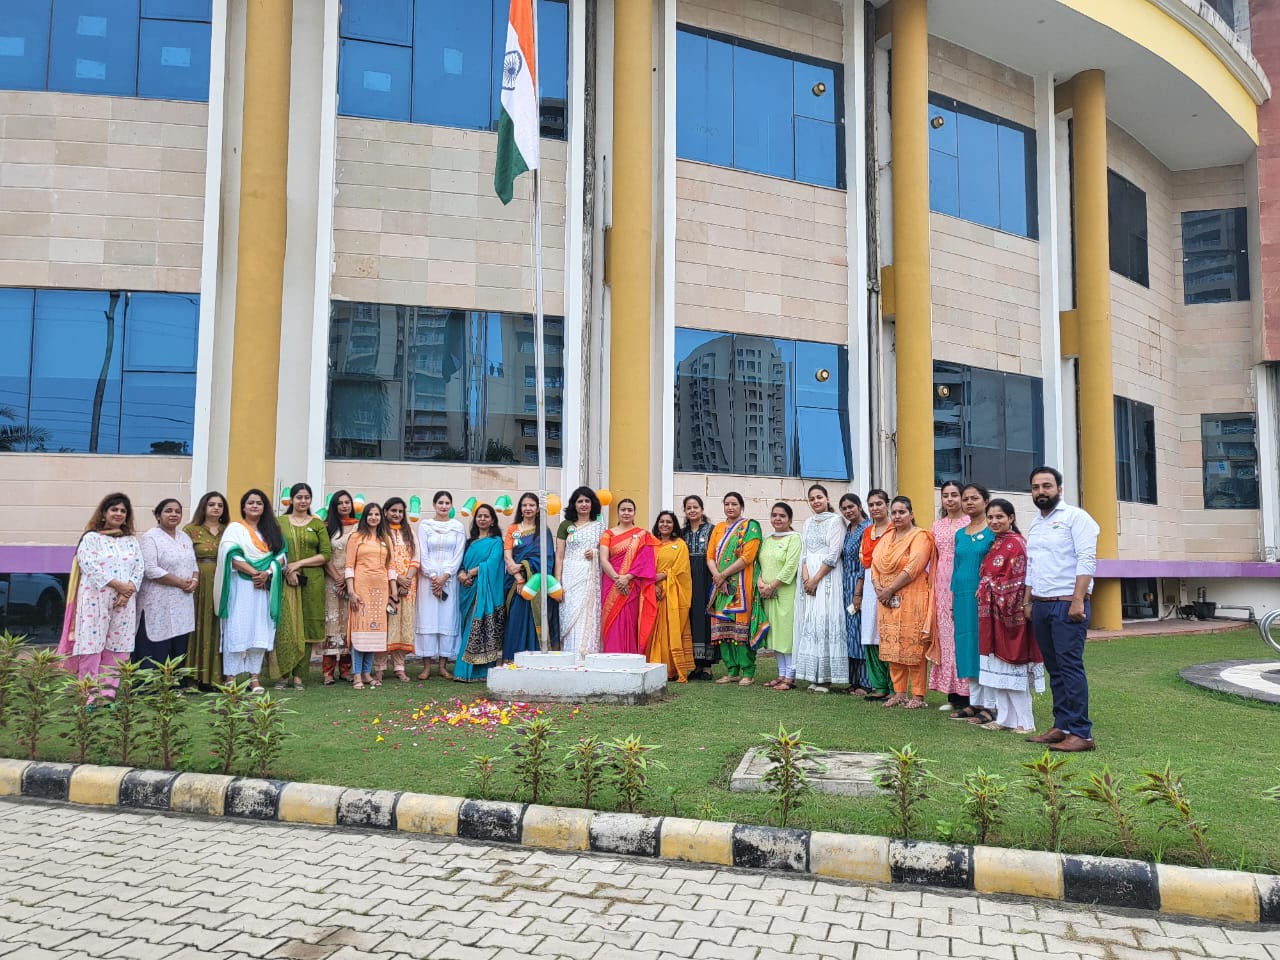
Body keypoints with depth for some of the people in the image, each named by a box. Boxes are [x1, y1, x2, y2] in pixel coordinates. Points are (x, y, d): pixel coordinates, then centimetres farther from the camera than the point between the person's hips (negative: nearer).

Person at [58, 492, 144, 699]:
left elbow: (139, 568, 6)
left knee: (117, 647, 3)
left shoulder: (132, 541, 15)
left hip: (124, 602, 4)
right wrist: (118, 585, -15)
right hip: (96, 599, -4)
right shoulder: (91, 538, 2)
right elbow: (90, 566, -10)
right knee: (92, 646, -5)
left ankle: (108, 692, 9)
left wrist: (128, 590, -11)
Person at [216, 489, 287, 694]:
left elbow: (281, 554, 7)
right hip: (240, 586, -4)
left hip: (264, 586, 4)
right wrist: (254, 572, -17)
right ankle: (230, 677, -1)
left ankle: (254, 676, 7)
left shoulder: (272, 530, 15)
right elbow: (231, 554, -10)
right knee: (236, 630, -5)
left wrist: (267, 573, -10)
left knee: (260, 631, 3)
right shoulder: (235, 528, 3)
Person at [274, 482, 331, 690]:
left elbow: (325, 554, 1)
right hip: (285, 582, -1)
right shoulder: (280, 522, 9)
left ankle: (299, 675, 7)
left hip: (311, 582, 1)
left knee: (306, 627, 1)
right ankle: (283, 675, 3)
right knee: (285, 626, -5)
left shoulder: (317, 524, 8)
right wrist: (287, 570, -12)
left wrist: (299, 563, -9)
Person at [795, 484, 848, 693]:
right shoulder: (808, 523, 17)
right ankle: (814, 676, 7)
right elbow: (804, 552, 12)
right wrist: (805, 577, -4)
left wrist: (816, 579, -12)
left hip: (827, 578, -6)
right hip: (808, 577, 6)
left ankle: (826, 677, -4)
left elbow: (833, 555, -9)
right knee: (809, 624, 3)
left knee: (825, 622, -8)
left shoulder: (835, 521, -2)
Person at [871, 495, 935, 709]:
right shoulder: (886, 537, 17)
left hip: (911, 600, -7)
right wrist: (878, 587, -6)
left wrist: (889, 590, -15)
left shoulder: (920, 536, -6)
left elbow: (912, 568, -16)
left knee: (913, 645, -5)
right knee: (892, 646, 8)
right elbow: (875, 563, 12)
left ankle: (917, 695, 2)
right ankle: (899, 693, 15)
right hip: (887, 602, 7)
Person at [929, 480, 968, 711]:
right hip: (943, 585, 5)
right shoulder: (937, 525, 15)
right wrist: (933, 586, 9)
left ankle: (967, 695, 1)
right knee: (945, 634, 6)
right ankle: (952, 695, 14)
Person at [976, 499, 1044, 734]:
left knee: (1011, 664, -2)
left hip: (1008, 613, -9)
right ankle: (1004, 717, 17)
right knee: (997, 666, 10)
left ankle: (1024, 722, 7)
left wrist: (989, 588, -10)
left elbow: (1016, 582, -17)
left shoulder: (1015, 543, -12)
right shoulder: (996, 544, 14)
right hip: (992, 613, 9)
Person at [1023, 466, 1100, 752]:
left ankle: (1081, 733, -6)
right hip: (1041, 605, 7)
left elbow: (1087, 560, -12)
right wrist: (1027, 601, 17)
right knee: (1054, 668, 9)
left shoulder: (1075, 517, -4)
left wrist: (1078, 601, -19)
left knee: (1070, 666, -10)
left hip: (1067, 603, -7)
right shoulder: (1034, 525, 19)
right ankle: (1061, 727, 14)